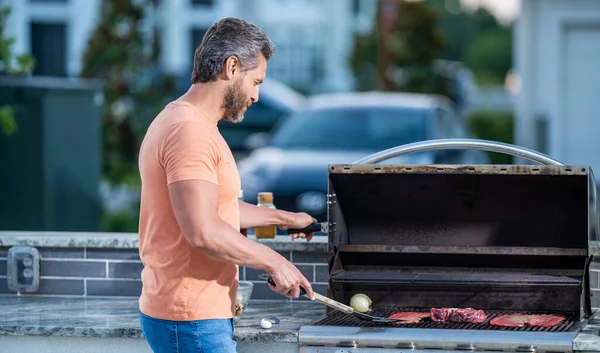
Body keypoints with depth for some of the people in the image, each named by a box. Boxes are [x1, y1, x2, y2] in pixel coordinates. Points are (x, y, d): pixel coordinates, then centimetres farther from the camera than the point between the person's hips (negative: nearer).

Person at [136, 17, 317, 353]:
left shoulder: (178, 120, 16)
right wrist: (273, 261, -18)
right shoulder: (190, 132, -19)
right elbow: (204, 232, -27)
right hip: (194, 323, -11)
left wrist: (283, 218, 31)